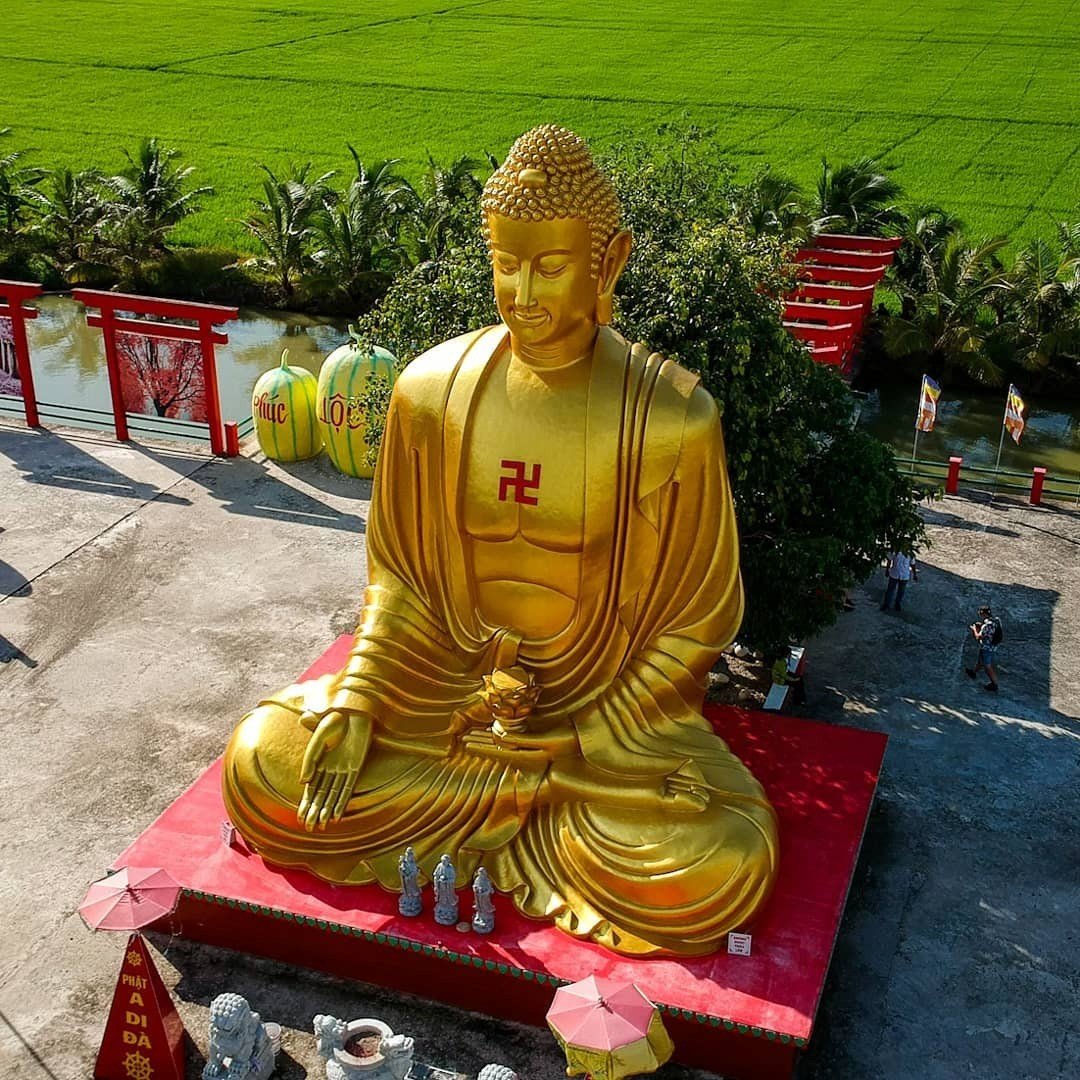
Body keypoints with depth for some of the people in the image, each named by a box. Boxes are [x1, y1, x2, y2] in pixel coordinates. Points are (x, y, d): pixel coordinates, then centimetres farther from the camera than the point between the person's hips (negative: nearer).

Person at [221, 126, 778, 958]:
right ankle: (545, 805, -2)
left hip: (612, 706, -2)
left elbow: (697, 619, -8)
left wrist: (582, 742, -13)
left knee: (721, 873, -26)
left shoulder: (672, 419, -16)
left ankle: (469, 820, -3)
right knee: (262, 764, -12)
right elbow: (398, 573, 1)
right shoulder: (433, 390, -8)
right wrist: (355, 702, -13)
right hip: (446, 681, 3)